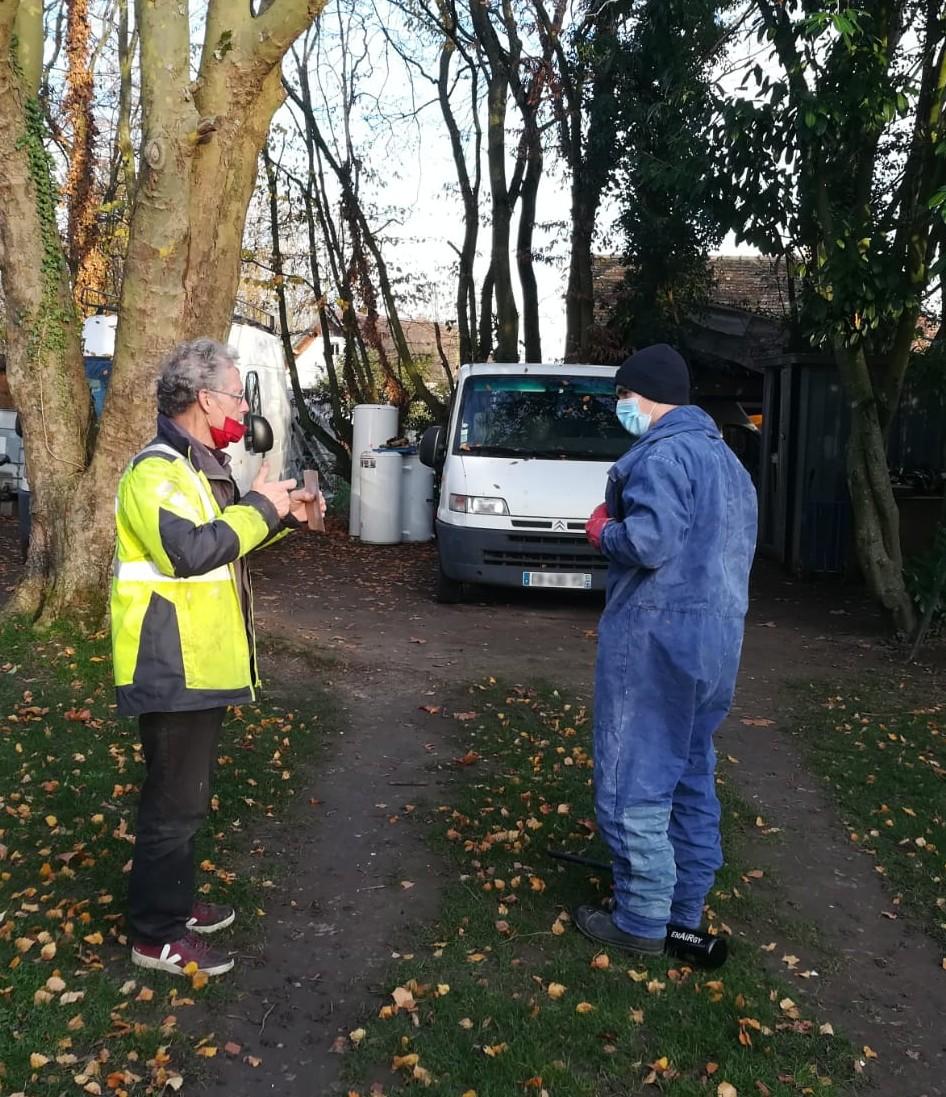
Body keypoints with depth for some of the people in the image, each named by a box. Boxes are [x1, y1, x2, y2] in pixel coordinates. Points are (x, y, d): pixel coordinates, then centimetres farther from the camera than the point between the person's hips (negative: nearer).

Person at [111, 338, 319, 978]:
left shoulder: (199, 464, 15)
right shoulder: (156, 471, -19)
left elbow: (223, 540, 25)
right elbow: (192, 550, -33)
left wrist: (283, 516, 10)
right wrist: (259, 508, -21)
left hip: (204, 661, 10)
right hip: (173, 669, -10)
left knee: (189, 795, 20)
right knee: (174, 802, -1)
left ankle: (176, 903, 34)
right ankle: (157, 936, 11)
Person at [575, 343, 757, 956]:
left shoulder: (664, 454, -14)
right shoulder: (728, 459, 17)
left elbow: (649, 542, -26)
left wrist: (603, 530, -6)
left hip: (657, 636, -9)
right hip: (718, 641, 10)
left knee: (634, 785, 0)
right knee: (692, 778, 17)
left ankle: (642, 922, 8)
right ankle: (688, 909, 28)